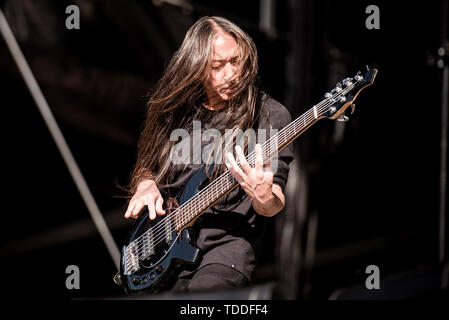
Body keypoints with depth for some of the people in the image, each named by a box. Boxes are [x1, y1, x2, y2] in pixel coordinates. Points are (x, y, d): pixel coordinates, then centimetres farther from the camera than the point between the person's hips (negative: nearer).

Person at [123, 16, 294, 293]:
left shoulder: (270, 115, 0)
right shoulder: (175, 111, 12)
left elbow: (274, 206, -4)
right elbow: (147, 167, 26)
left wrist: (264, 198, -27)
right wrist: (146, 187, 4)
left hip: (226, 242, -5)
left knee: (199, 292, -34)